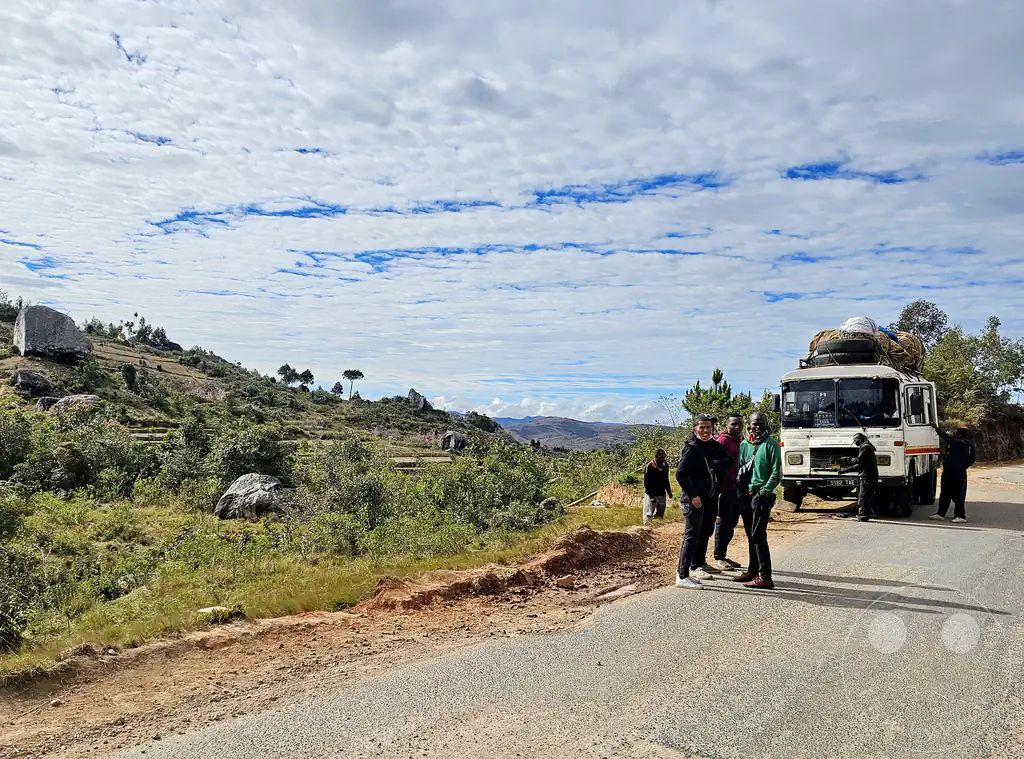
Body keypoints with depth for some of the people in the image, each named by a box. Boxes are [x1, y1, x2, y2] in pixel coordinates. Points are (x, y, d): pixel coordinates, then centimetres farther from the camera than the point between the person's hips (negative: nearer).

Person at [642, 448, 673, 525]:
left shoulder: (665, 465, 4)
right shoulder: (649, 467, -16)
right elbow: (646, 483, -15)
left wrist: (669, 491, 10)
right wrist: (651, 496, -20)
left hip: (661, 494, 6)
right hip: (651, 495, -6)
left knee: (660, 515, 12)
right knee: (649, 515, -3)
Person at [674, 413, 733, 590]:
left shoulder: (714, 445, 9)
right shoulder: (691, 448, -14)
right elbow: (680, 474, -19)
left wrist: (716, 464, -6)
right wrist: (693, 495, -18)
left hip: (709, 498, 9)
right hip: (694, 500, -9)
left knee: (704, 532, 18)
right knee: (691, 535, -10)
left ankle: (695, 567, 32)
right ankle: (682, 576, -8)